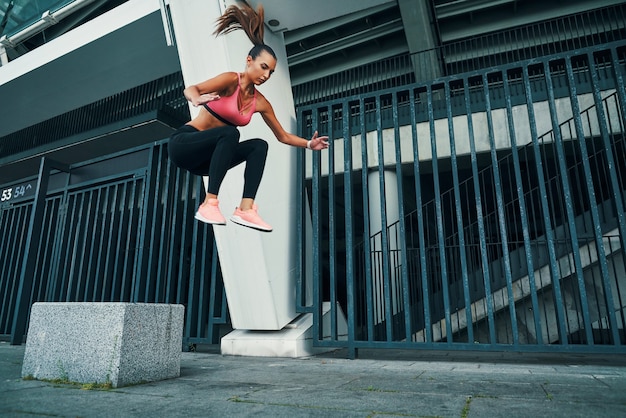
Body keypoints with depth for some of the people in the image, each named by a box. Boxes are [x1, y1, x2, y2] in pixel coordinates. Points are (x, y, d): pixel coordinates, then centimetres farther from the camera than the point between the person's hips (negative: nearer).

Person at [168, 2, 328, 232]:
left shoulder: (260, 103, 4)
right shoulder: (231, 79, -13)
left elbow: (283, 136, 13)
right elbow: (190, 89, -27)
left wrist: (308, 144, 2)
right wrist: (197, 99, -49)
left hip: (207, 158, 6)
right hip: (183, 142, -6)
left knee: (259, 146, -13)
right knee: (230, 133, -34)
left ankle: (245, 209, -26)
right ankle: (209, 204, -35)